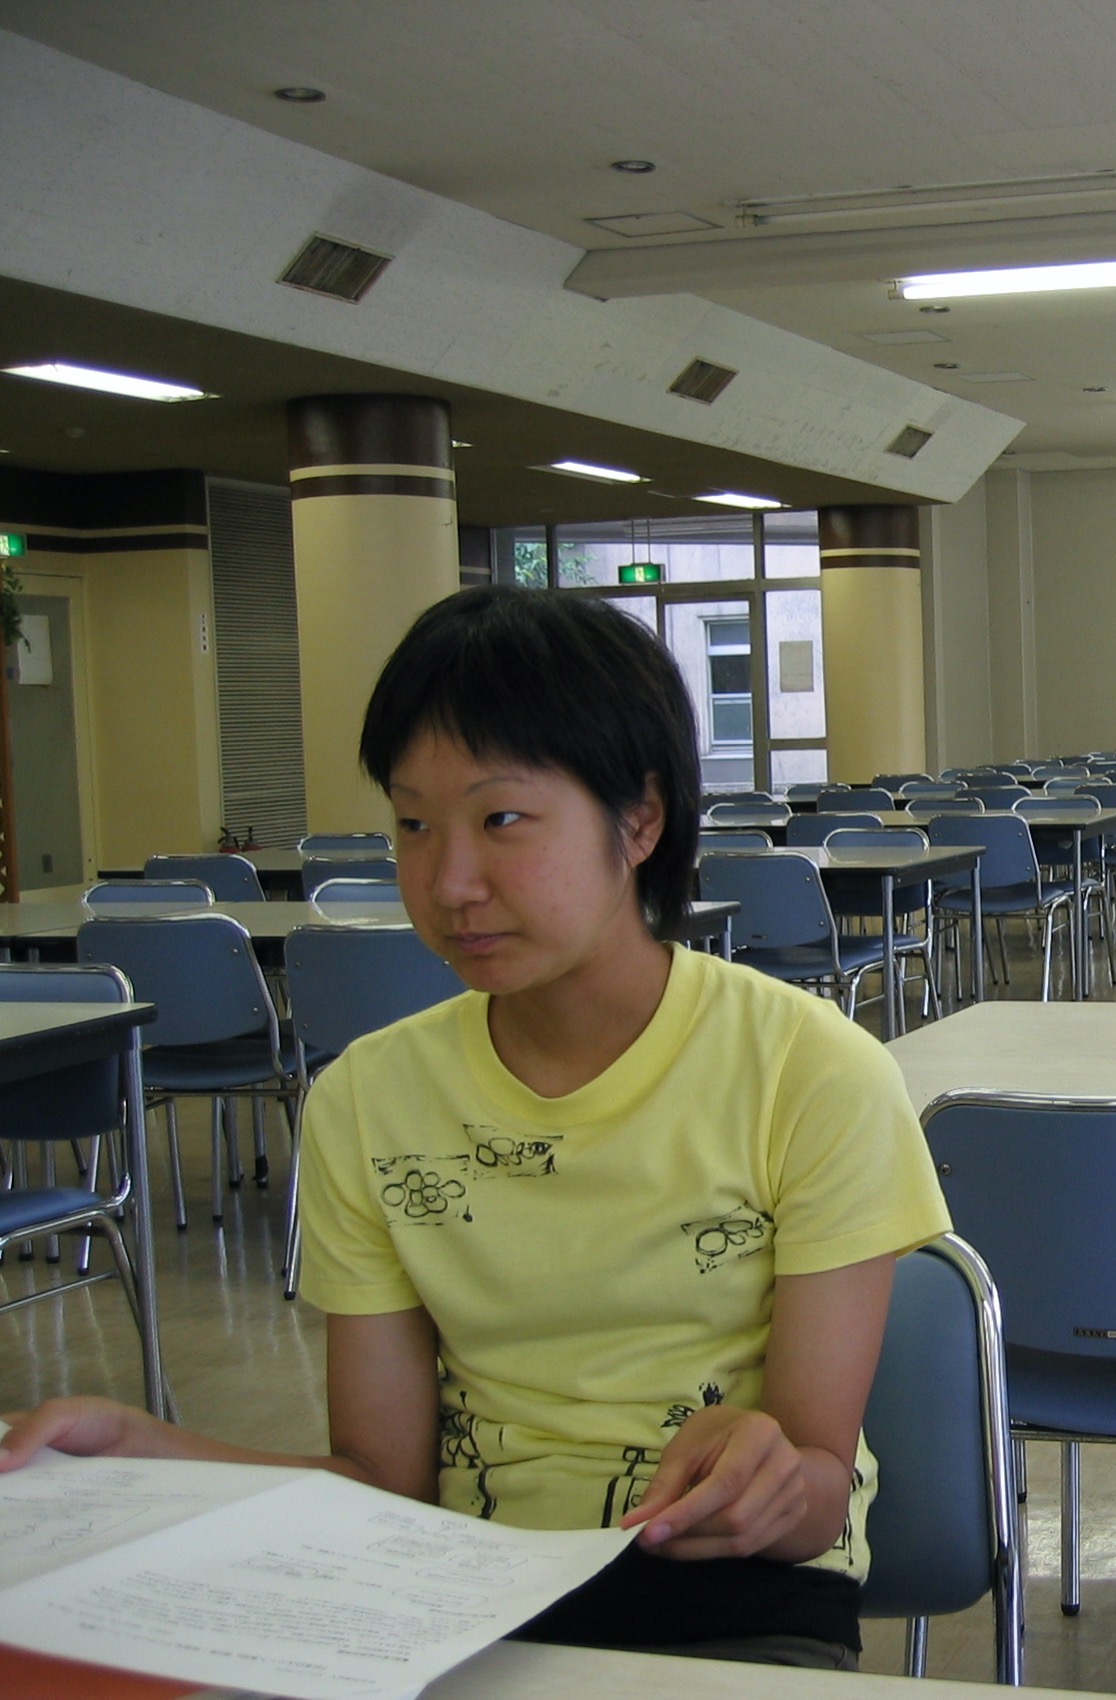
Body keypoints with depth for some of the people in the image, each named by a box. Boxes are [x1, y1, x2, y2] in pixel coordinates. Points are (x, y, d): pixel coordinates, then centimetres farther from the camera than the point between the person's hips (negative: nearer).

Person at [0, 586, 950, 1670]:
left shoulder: (814, 1078, -8)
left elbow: (817, 1499, -7)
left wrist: (769, 1480, -31)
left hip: (736, 1607, -1)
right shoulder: (364, 1103, 3)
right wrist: (131, 1447, -14)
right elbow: (388, 1482, 2)